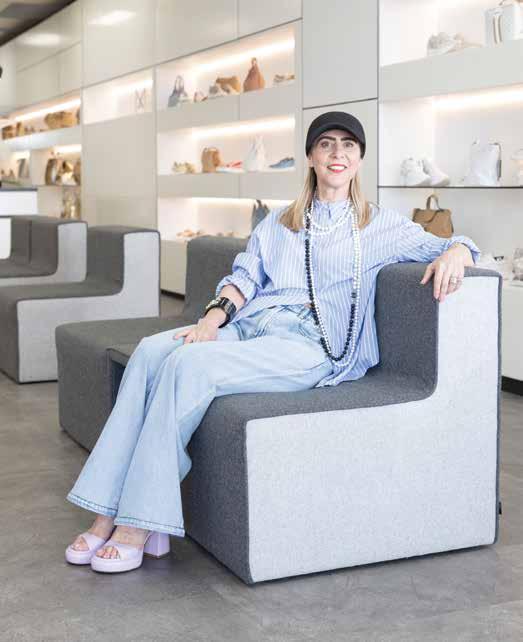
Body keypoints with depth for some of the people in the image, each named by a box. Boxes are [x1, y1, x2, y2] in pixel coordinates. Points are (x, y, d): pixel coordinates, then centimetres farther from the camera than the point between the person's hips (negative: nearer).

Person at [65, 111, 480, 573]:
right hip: (249, 325, 5)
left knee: (190, 364, -31)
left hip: (310, 344, -5)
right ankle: (109, 513, -27)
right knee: (151, 350, -25)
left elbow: (445, 246, 12)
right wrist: (215, 315, -4)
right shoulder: (278, 223, 28)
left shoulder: (381, 226, 17)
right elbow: (245, 276, 17)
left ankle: (140, 525, -28)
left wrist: (456, 252, -13)